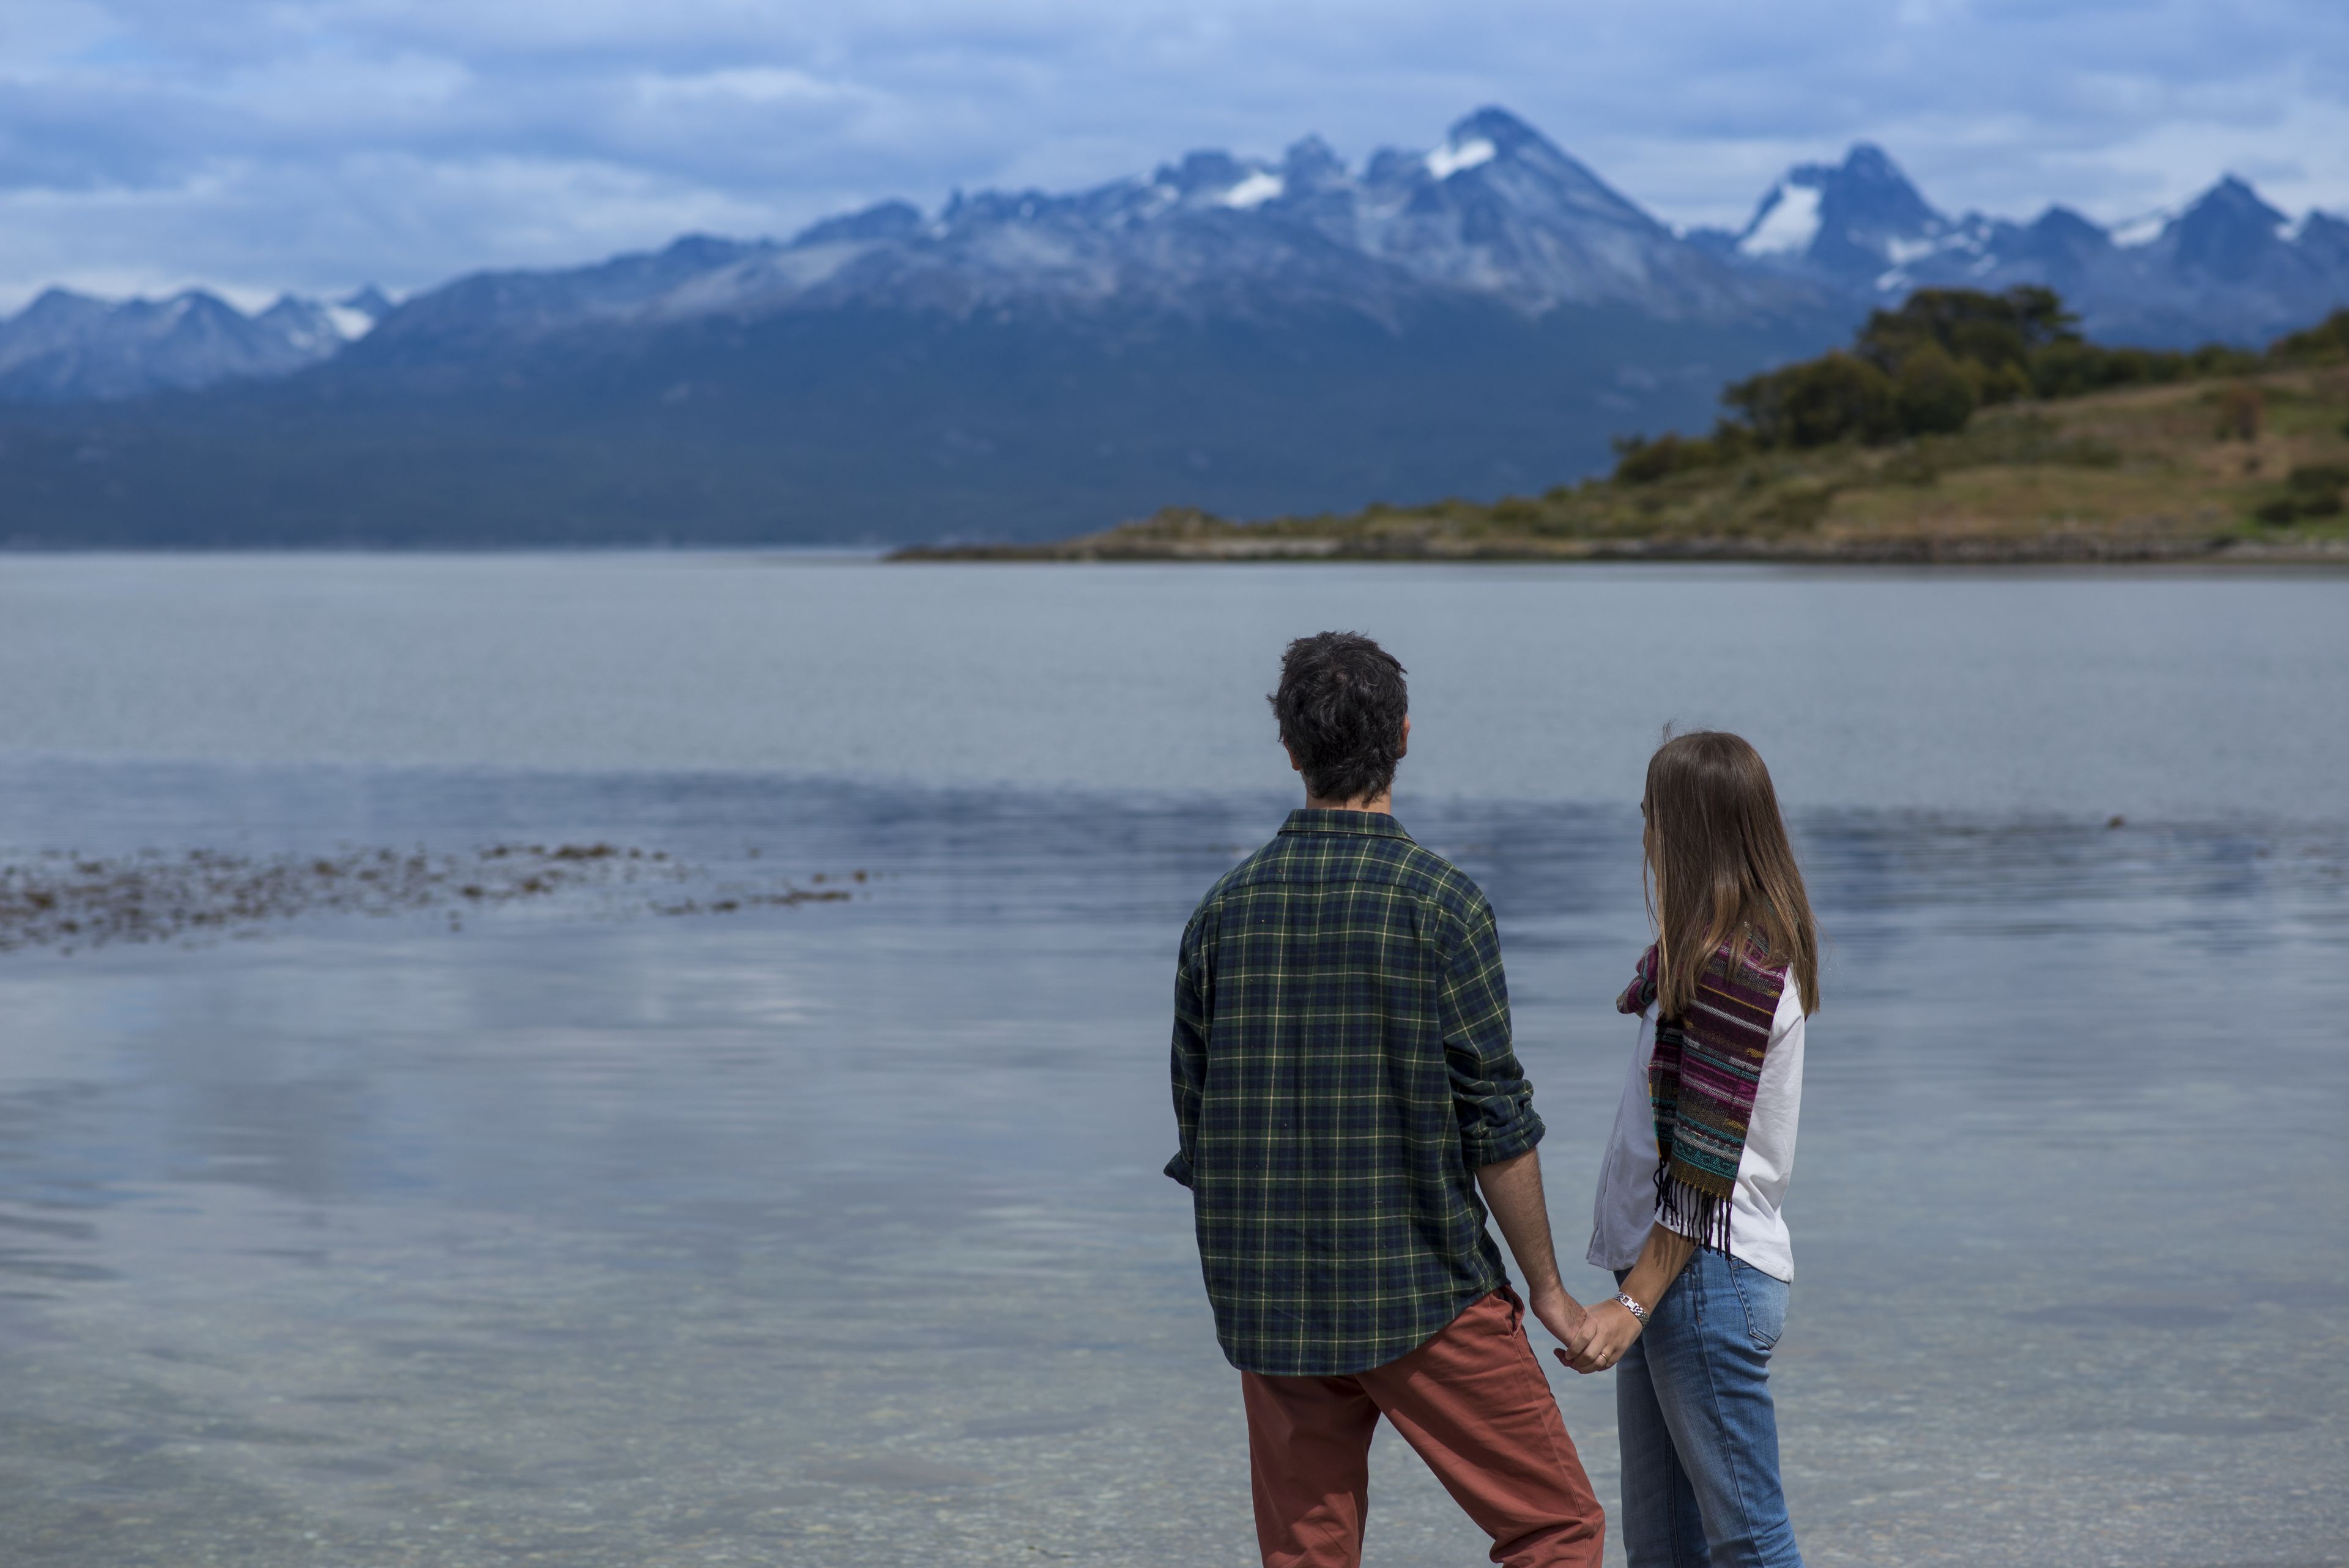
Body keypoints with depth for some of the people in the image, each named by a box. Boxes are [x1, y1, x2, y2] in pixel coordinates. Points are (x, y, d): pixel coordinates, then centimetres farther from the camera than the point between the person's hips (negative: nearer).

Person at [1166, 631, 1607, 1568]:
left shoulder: (1225, 908, 4)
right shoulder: (1440, 904, -10)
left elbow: (1196, 1124, 9)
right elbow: (1495, 1124, -10)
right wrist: (1546, 1288, 1)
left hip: (1268, 1308, 5)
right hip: (1422, 1296, -5)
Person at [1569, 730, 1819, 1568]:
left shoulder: (1737, 970, -17)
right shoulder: (1709, 955, 14)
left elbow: (1706, 1166, -20)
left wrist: (1634, 1305, -20)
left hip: (1708, 1277, -10)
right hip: (1668, 1274, 10)